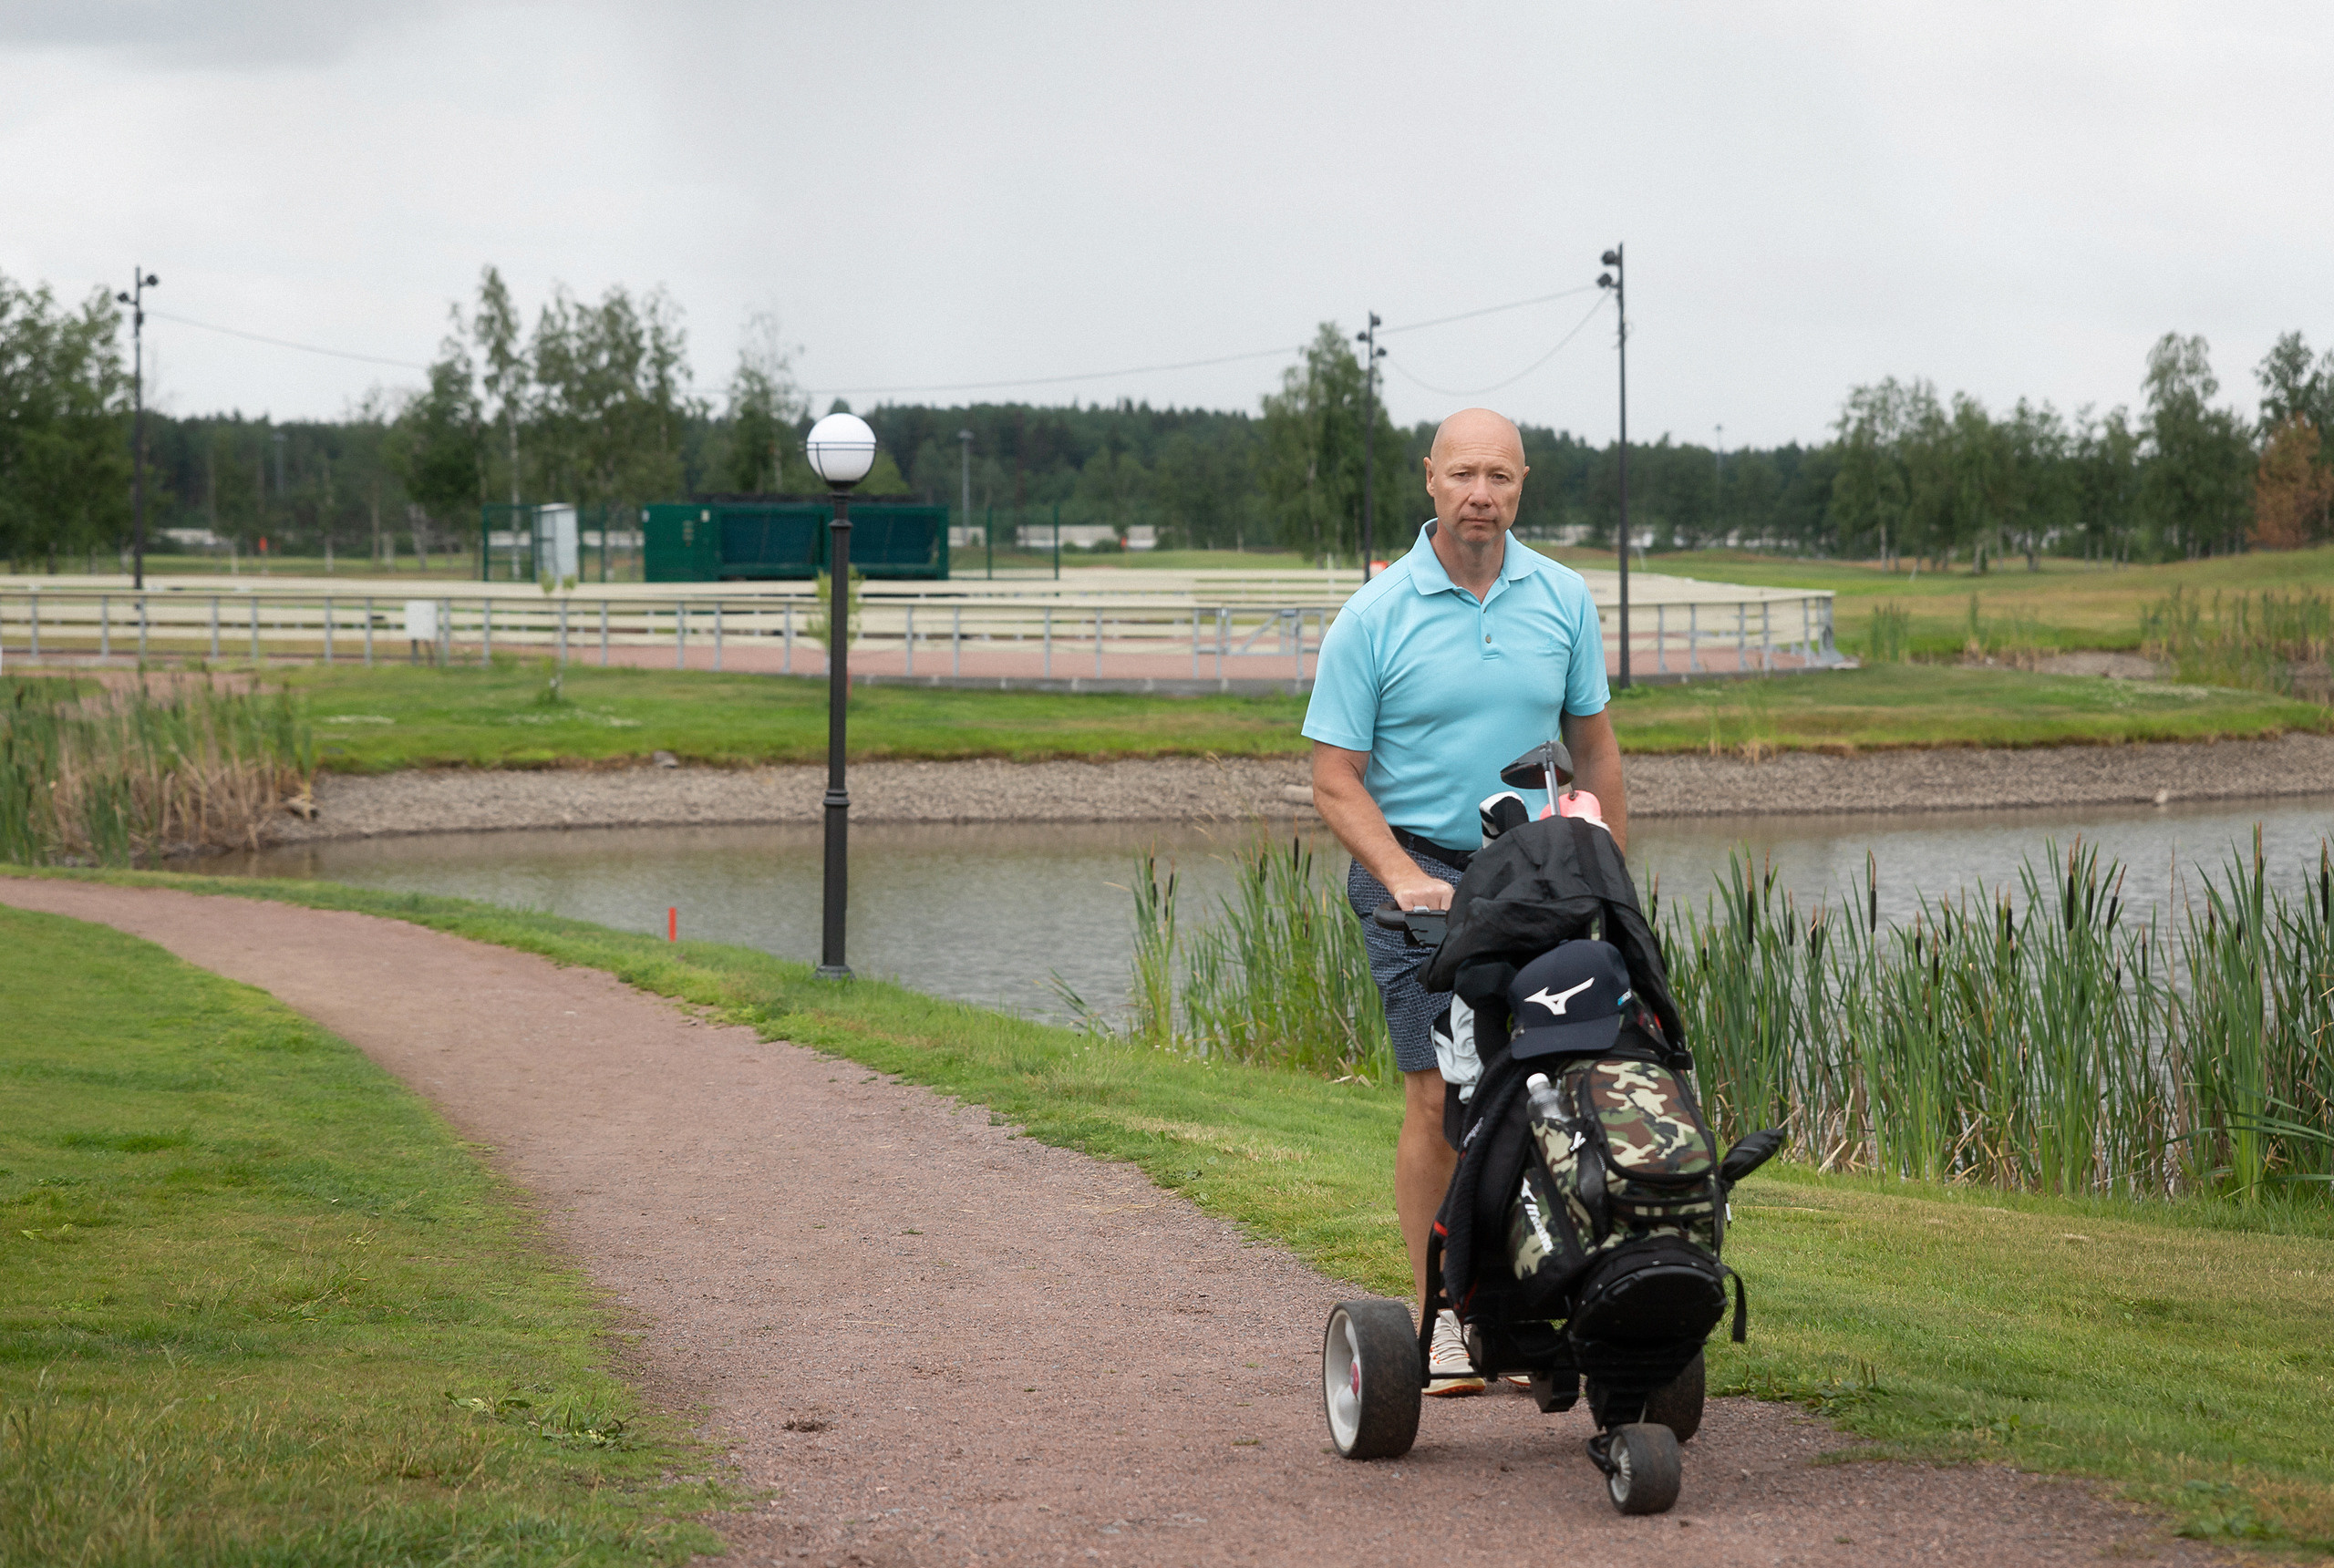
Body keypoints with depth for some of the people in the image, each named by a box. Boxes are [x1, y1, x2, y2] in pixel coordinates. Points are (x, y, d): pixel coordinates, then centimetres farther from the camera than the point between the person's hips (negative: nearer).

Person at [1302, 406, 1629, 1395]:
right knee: (1440, 1094, -10)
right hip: (1418, 873, -3)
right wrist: (1406, 879, -19)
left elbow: (1593, 746, 15)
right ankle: (1437, 1320, -2)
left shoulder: (1562, 600, 6)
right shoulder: (1373, 618, -5)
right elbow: (1335, 780, -5)